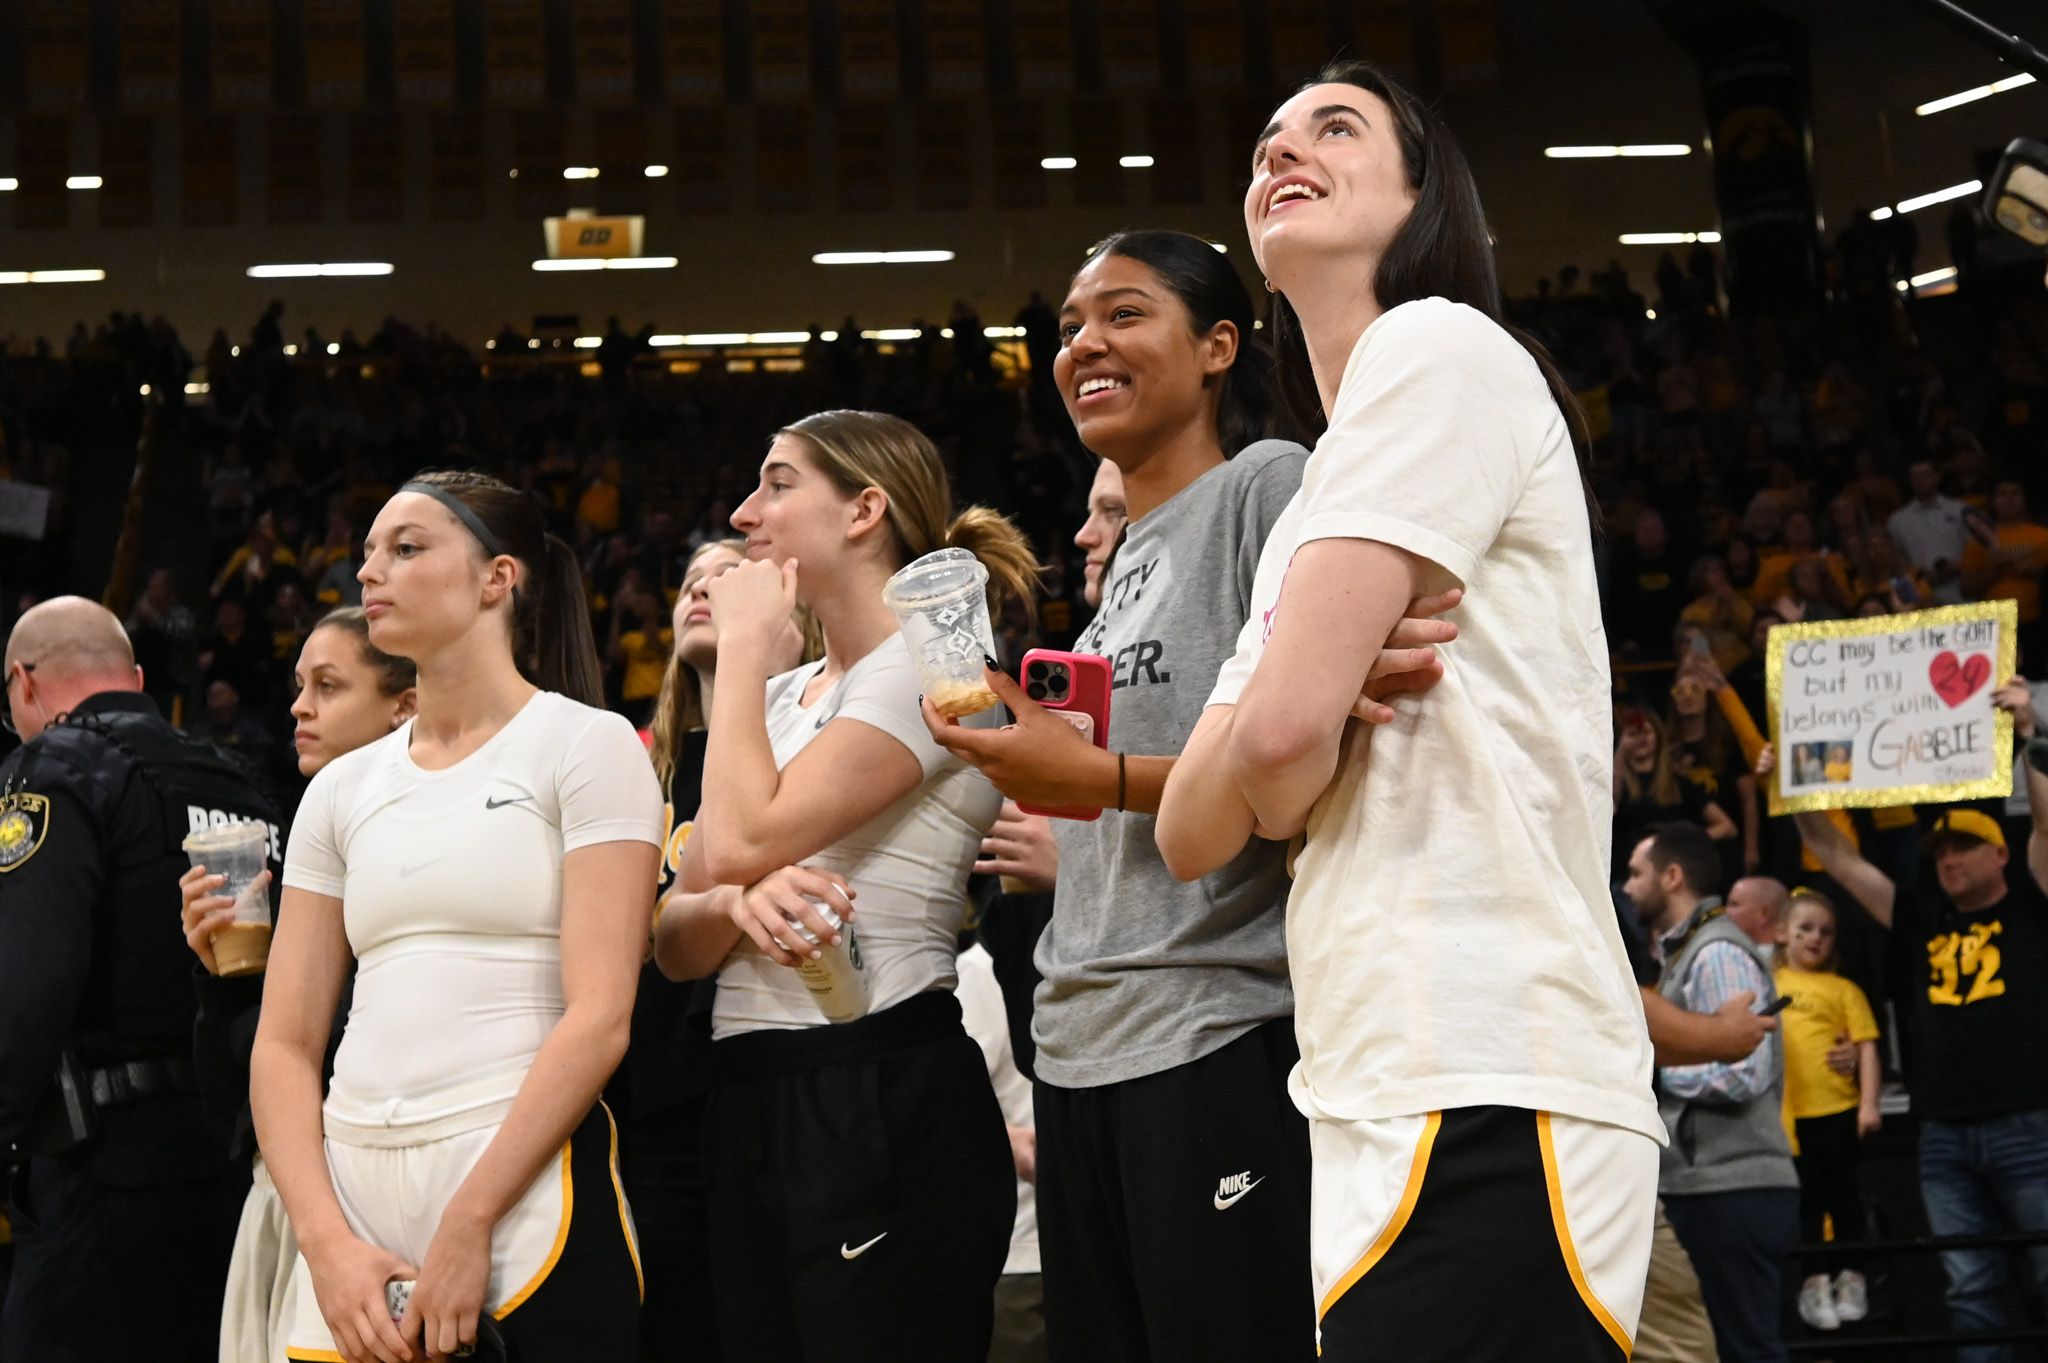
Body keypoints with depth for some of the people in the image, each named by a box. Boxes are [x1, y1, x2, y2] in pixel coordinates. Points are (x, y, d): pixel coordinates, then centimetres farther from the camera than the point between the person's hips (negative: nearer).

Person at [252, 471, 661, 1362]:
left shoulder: (586, 744, -1)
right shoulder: (344, 788, 14)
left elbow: (600, 1017, -10)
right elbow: (284, 1043, 9)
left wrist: (468, 1226, -16)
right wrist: (327, 1241, -6)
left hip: (524, 1194, -5)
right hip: (352, 1191, 5)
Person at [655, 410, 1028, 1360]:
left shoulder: (926, 667, -5)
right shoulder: (781, 697, 18)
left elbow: (745, 839, -17)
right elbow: (675, 943, 12)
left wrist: (744, 646, -4)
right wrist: (736, 904, -12)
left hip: (883, 1103, -7)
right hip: (748, 1104, 8)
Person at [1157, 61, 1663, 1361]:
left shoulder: (1439, 347, -4)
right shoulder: (1316, 501, 24)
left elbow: (1283, 720, -15)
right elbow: (1193, 833, 16)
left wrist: (1280, 753, 6)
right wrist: (1272, 772, -4)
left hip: (1488, 1099, -9)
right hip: (1388, 1102, 9)